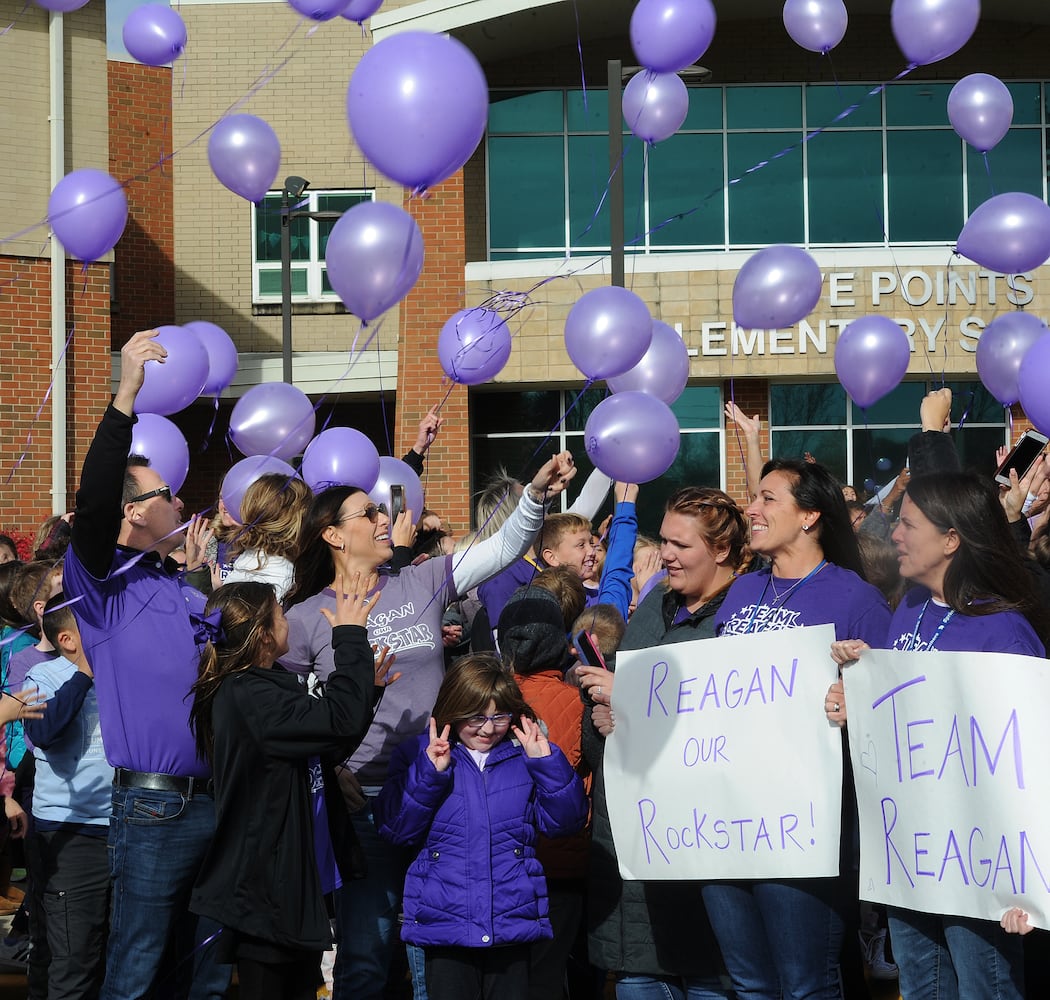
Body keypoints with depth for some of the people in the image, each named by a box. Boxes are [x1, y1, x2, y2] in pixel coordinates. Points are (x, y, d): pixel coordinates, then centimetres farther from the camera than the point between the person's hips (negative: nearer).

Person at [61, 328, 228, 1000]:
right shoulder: (106, 581, -4)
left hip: (215, 799, 7)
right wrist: (125, 399, -29)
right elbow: (92, 504, -22)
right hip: (154, 808, -7)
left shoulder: (186, 586, 17)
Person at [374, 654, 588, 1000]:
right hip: (444, 926, -1)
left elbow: (565, 821, 0)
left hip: (513, 924, 1)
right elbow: (396, 829, -5)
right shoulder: (418, 754, 3)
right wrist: (429, 773, -16)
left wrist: (547, 763, -12)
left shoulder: (524, 755, 6)